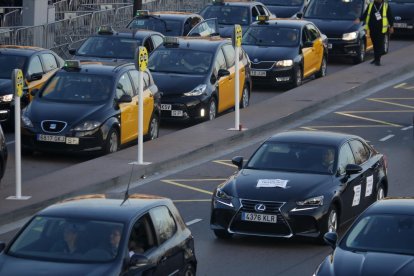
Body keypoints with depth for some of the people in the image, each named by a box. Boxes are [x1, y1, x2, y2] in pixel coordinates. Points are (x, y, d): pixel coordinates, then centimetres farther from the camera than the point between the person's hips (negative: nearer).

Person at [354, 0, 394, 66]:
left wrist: (391, 26, 3)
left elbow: (390, 17, 5)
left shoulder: (386, 6, 2)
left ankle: (378, 60, -7)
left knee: (380, 44, -8)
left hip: (381, 30, -3)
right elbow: (365, 14, 10)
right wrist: (359, 19, -6)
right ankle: (376, 59, 21)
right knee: (375, 44, 10)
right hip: (372, 29, 3)